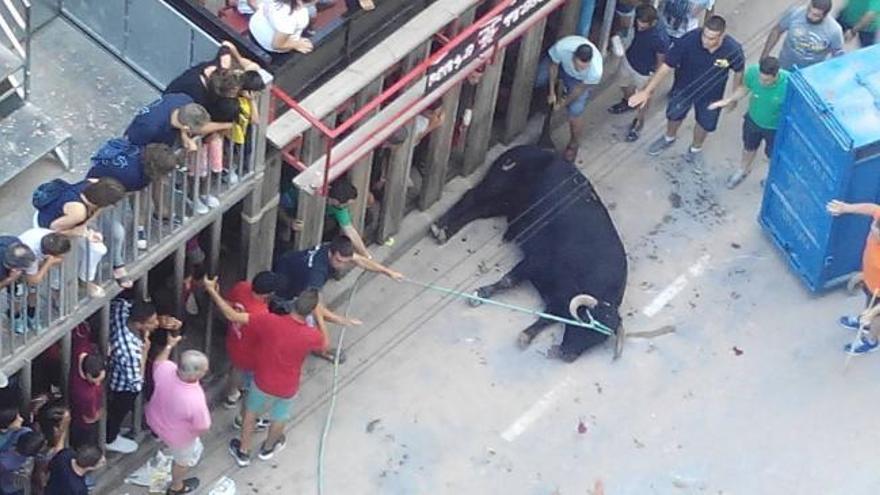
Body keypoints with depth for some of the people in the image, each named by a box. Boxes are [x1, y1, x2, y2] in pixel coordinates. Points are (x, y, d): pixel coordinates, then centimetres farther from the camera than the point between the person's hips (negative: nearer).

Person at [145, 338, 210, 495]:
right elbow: (203, 428, -25)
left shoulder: (166, 369, -33)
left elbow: (158, 362, -6)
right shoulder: (195, 401, -45)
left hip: (156, 419, 4)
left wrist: (170, 345, 5)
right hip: (177, 435, -4)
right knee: (184, 459, 30)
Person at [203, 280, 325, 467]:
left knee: (251, 413, 30)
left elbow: (232, 316, -26)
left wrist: (212, 290, -19)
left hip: (263, 382, 0)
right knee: (279, 418, 32)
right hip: (287, 389, 0)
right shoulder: (311, 336, -28)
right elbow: (325, 345, -2)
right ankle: (268, 448, 57)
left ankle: (243, 452, 47)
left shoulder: (270, 321, -31)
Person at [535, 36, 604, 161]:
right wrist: (552, 92, -9)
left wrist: (565, 102, -5)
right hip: (562, 64, 2)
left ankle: (574, 143, 24)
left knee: (575, 113, -6)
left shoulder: (595, 71, -43)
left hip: (579, 80, -2)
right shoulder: (561, 47, -43)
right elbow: (553, 65, -19)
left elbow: (580, 88, -21)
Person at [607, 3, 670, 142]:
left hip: (644, 72, -5)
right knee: (625, 86, 33)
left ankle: (638, 123, 50)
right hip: (629, 60, 5)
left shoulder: (661, 39, -40)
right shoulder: (639, 22, -25)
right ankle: (628, 102, 66)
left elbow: (660, 61, -21)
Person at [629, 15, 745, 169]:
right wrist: (646, 91, -30)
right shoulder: (688, 41, -38)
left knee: (705, 123, 24)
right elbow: (666, 67, -30)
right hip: (684, 87, 0)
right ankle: (669, 139, 60)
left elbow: (739, 72, -12)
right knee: (675, 115, 26)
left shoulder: (733, 49, -34)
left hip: (711, 94, 0)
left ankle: (695, 150, 56)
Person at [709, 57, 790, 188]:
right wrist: (728, 100, -13)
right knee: (749, 147, 31)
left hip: (775, 127, -3)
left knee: (773, 154, 26)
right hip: (753, 120, 3)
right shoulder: (752, 71, -31)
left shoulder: (788, 83, -41)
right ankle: (744, 169, 64)